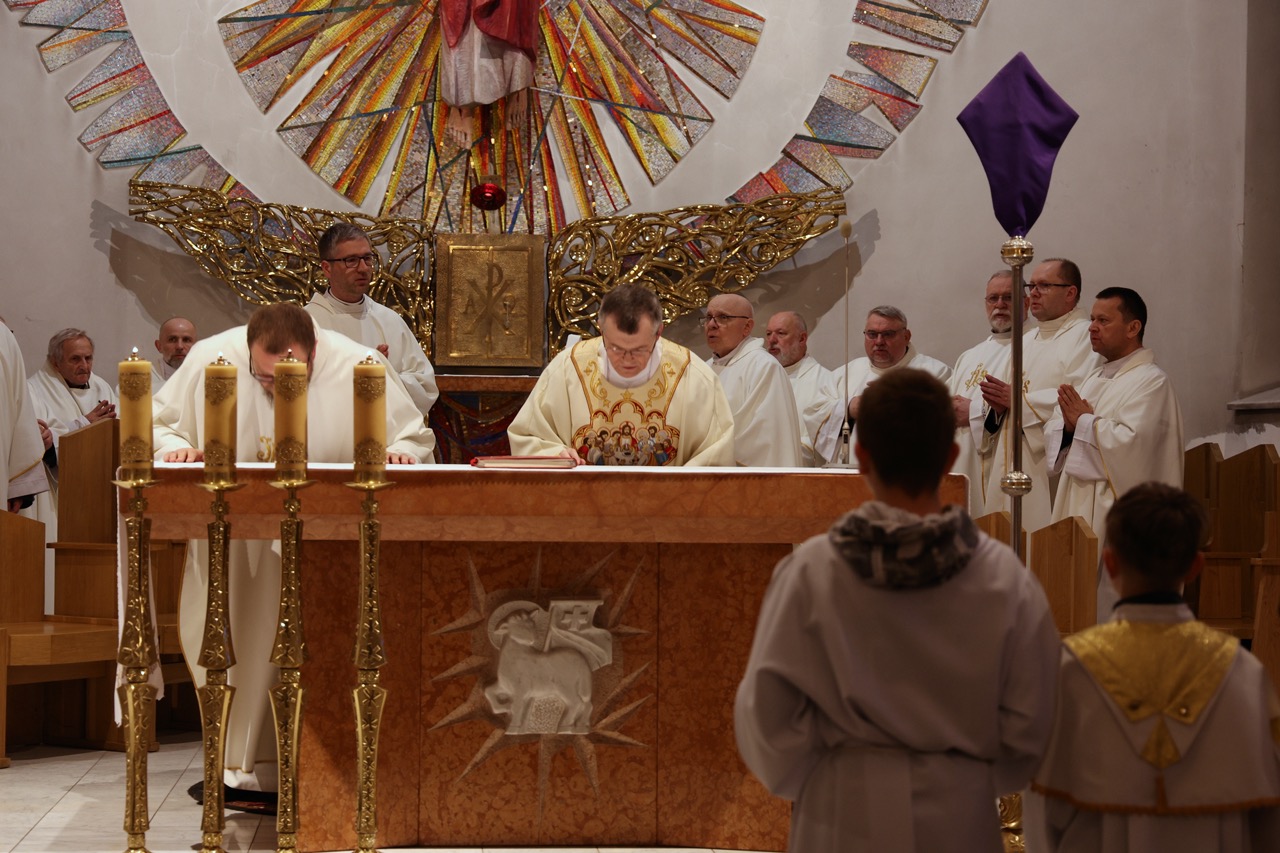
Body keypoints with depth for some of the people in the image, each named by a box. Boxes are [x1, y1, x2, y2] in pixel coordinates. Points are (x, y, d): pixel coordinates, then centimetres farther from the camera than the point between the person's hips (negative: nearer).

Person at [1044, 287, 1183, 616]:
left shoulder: (1151, 381, -9)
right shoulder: (1094, 379, 18)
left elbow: (1131, 440, -22)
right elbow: (1053, 434, 16)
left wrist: (1084, 421, -9)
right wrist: (1068, 425, -6)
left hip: (1117, 514, -8)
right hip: (1078, 507, 8)